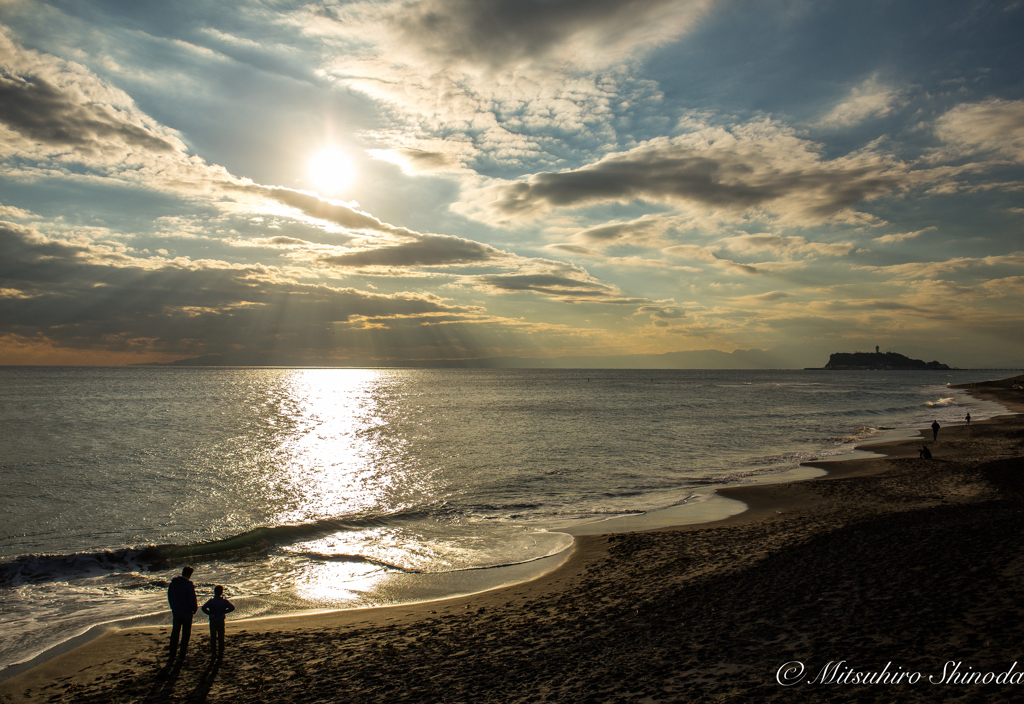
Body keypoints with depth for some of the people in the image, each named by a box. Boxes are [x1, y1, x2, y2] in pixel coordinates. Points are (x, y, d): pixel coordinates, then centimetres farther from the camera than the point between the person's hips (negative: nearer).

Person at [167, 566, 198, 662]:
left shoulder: (173, 583, -1)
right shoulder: (189, 585, -19)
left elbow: (169, 596, 9)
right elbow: (192, 599, -17)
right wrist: (194, 609, 1)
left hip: (176, 612, 4)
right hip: (187, 612, -4)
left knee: (175, 632, 16)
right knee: (186, 633, 8)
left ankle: (172, 654, 17)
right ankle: (182, 655, 10)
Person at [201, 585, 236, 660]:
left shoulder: (211, 601, -10)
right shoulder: (224, 601, -7)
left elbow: (203, 608, -23)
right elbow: (232, 607, -14)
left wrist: (209, 613, -12)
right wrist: (225, 612, -4)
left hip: (213, 622, -1)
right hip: (221, 622, 1)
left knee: (213, 637, 8)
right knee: (221, 637, 8)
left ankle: (213, 653, 8)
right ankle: (221, 653, 10)